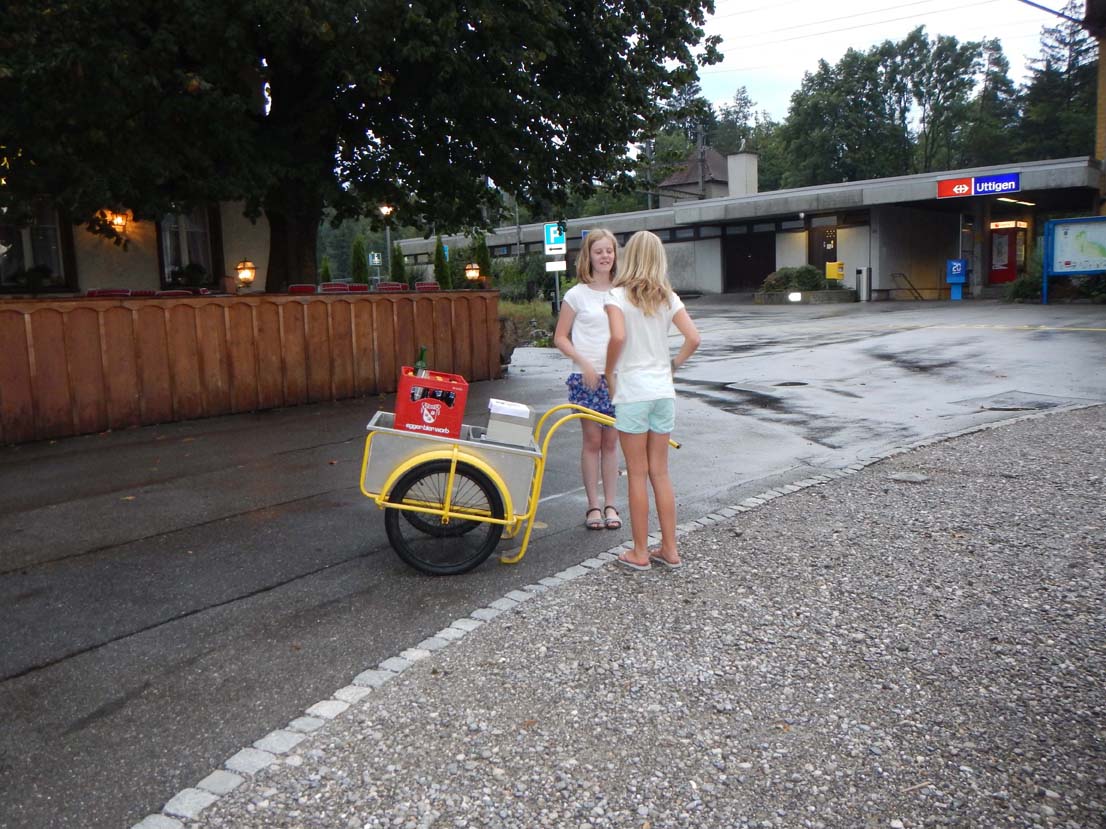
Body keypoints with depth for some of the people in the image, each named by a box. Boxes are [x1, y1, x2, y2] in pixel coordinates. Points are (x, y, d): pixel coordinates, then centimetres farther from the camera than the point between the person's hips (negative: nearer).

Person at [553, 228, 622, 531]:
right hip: (587, 376, -2)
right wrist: (584, 363, -13)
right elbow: (560, 338, -1)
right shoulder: (577, 294, -2)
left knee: (611, 441, 8)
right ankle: (593, 505, 12)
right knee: (592, 440, 2)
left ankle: (610, 504, 16)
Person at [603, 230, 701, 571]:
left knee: (637, 475, 4)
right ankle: (670, 550, 19)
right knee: (660, 473, 13)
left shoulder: (618, 295, -8)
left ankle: (640, 553, 13)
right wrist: (673, 364, 11)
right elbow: (693, 339, -3)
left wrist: (609, 373, -8)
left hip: (632, 393, -4)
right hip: (663, 392, 5)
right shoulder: (667, 297, 5)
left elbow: (618, 337, -23)